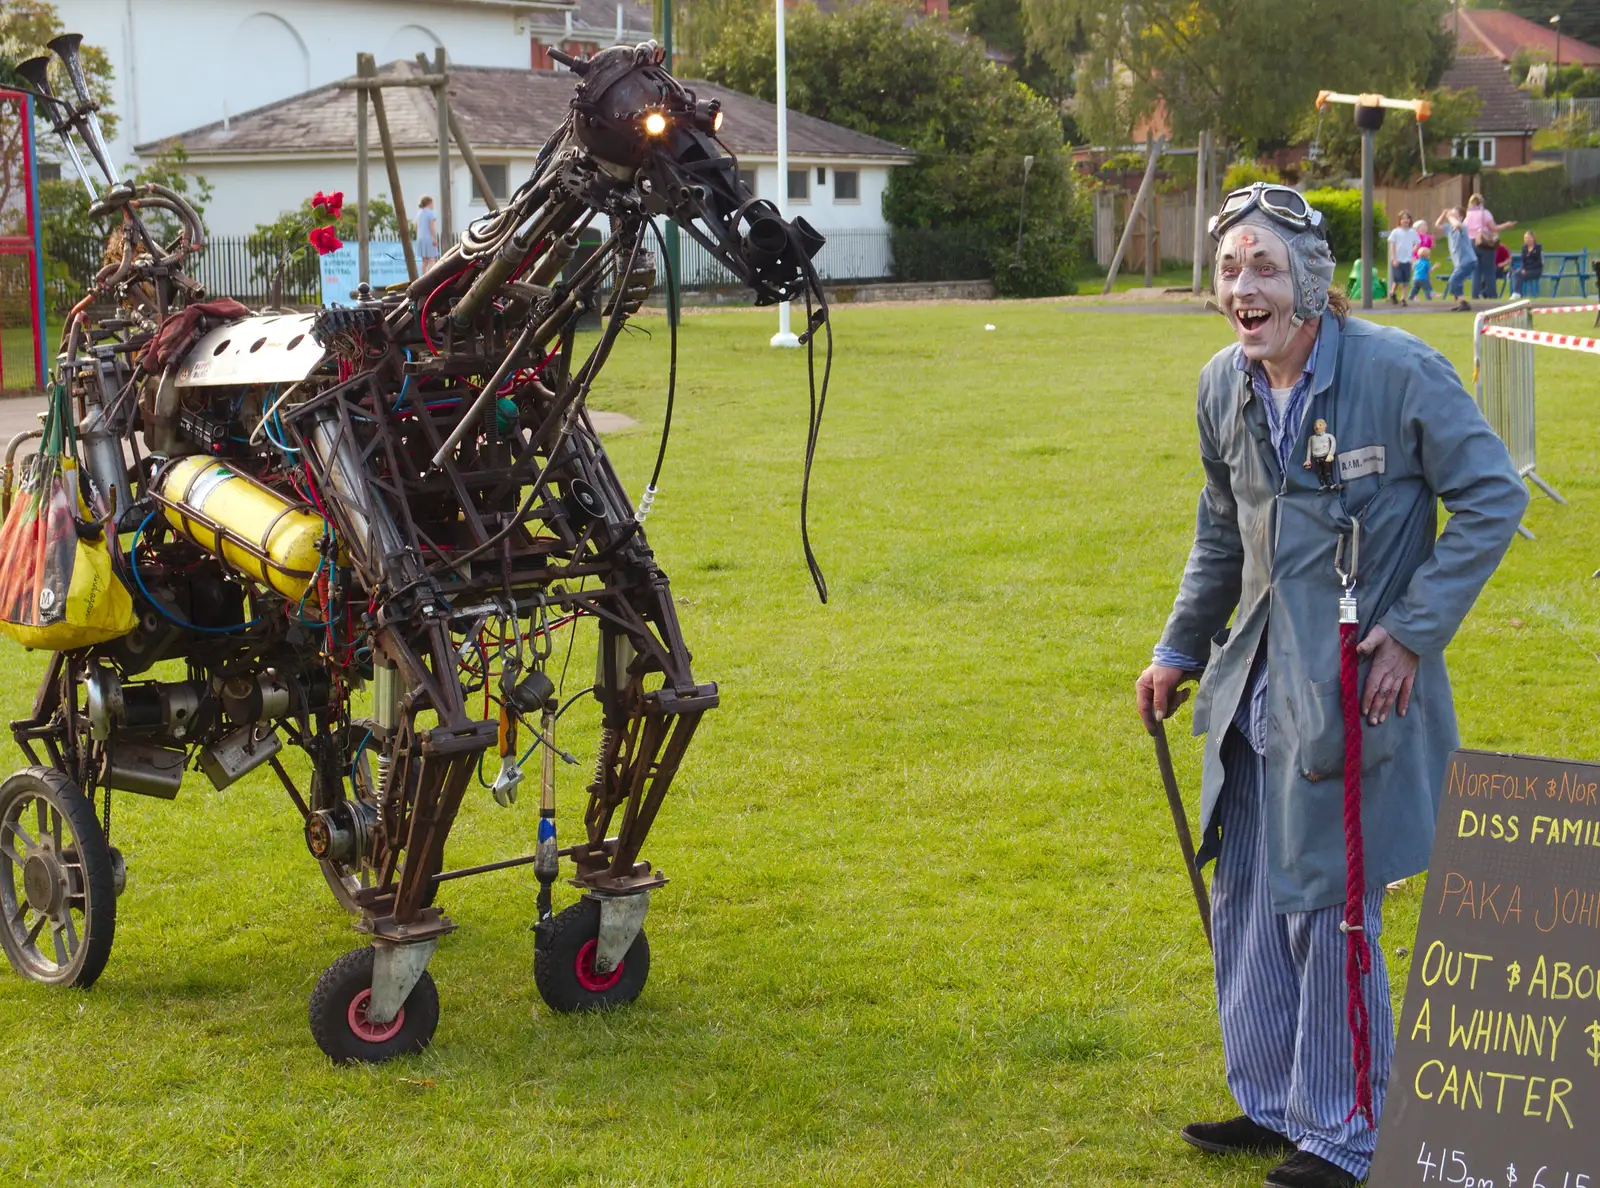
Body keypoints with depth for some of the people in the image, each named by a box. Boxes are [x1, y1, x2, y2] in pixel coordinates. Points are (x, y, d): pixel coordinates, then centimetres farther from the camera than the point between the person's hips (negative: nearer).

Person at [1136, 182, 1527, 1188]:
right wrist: (1181, 650, 22)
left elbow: (1492, 502, -10)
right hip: (1258, 683, 7)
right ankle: (1272, 1102, 32)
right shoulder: (1225, 386, 4)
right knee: (1246, 898, 14)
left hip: (1356, 687, -7)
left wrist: (1412, 633, -14)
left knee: (1330, 909, 0)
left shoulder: (1401, 370, -15)